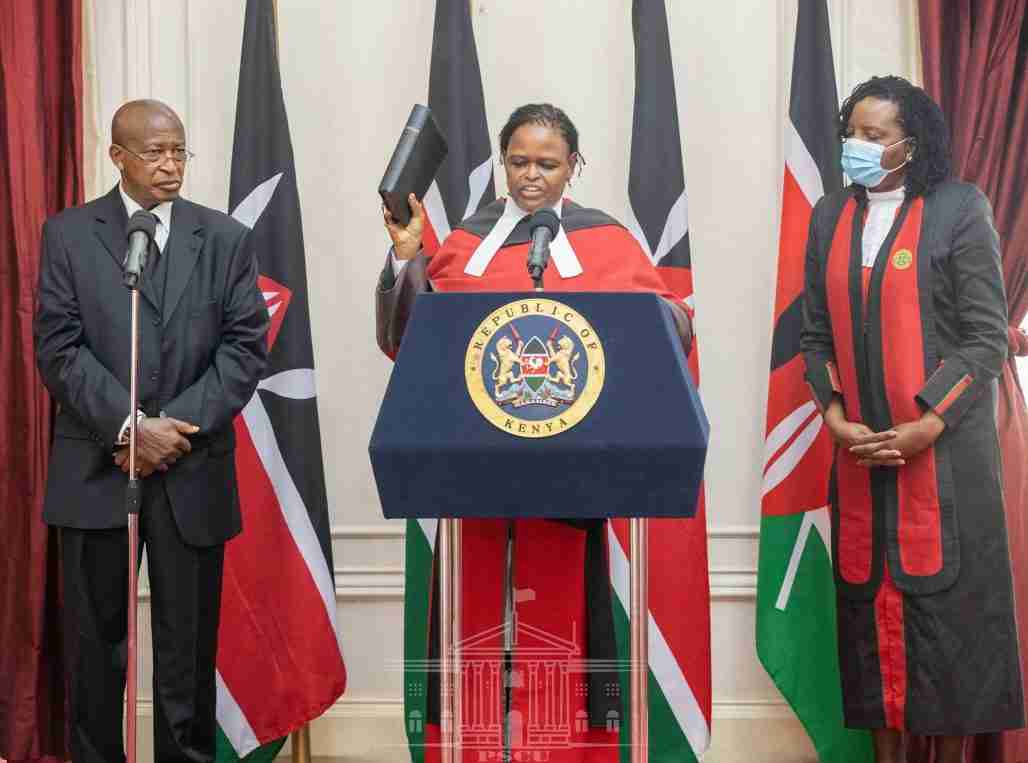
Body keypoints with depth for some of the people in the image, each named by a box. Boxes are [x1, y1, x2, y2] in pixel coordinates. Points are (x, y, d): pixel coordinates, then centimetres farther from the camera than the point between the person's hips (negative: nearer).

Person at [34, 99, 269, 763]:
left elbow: (246, 347, 0)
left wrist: (175, 425, -10)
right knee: (95, 640, 8)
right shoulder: (69, 234, 5)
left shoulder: (227, 239, 7)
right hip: (96, 471, 0)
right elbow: (59, 349, -3)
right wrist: (130, 428, -14)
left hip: (193, 471, 0)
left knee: (189, 643, 6)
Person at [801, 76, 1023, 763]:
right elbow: (817, 333, 11)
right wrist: (834, 414, -4)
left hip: (944, 444, -4)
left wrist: (927, 424, -13)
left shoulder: (958, 210, -3)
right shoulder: (830, 218, 10)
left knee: (948, 597, 1)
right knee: (869, 597, 6)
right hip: (860, 449, 4)